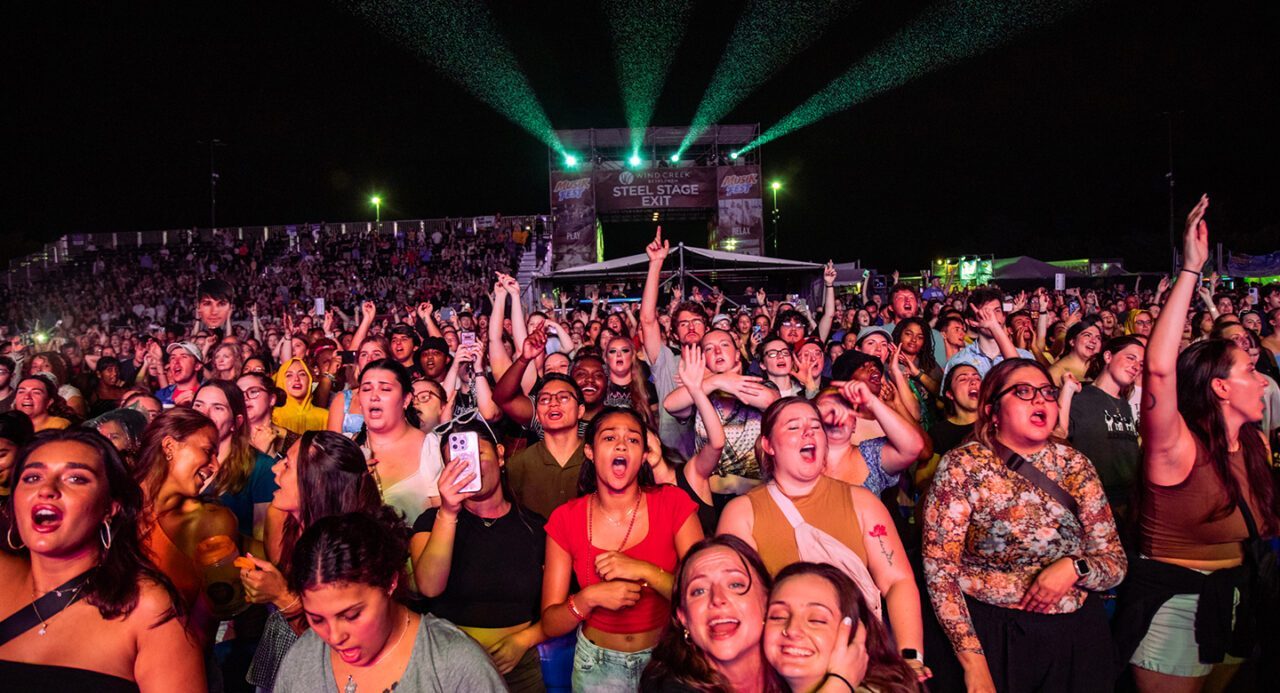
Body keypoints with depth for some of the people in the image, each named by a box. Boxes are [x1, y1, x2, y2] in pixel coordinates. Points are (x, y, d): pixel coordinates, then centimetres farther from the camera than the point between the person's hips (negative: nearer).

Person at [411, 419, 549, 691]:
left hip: (518, 666, 1)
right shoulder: (434, 521, -2)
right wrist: (448, 513, -28)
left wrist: (524, 639, -15)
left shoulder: (537, 527, -2)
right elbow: (429, 587, -20)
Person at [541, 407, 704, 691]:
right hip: (598, 663, 1)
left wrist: (644, 571, -28)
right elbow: (550, 624, -8)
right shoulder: (566, 519, -9)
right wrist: (588, 598, -26)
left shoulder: (673, 503, -12)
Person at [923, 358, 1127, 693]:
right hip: (992, 634, -4)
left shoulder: (1074, 464, 3)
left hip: (1077, 634, 4)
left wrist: (1074, 568, -17)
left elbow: (1115, 563, 5)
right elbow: (939, 568, -13)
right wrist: (973, 662, -18)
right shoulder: (962, 466, -10)